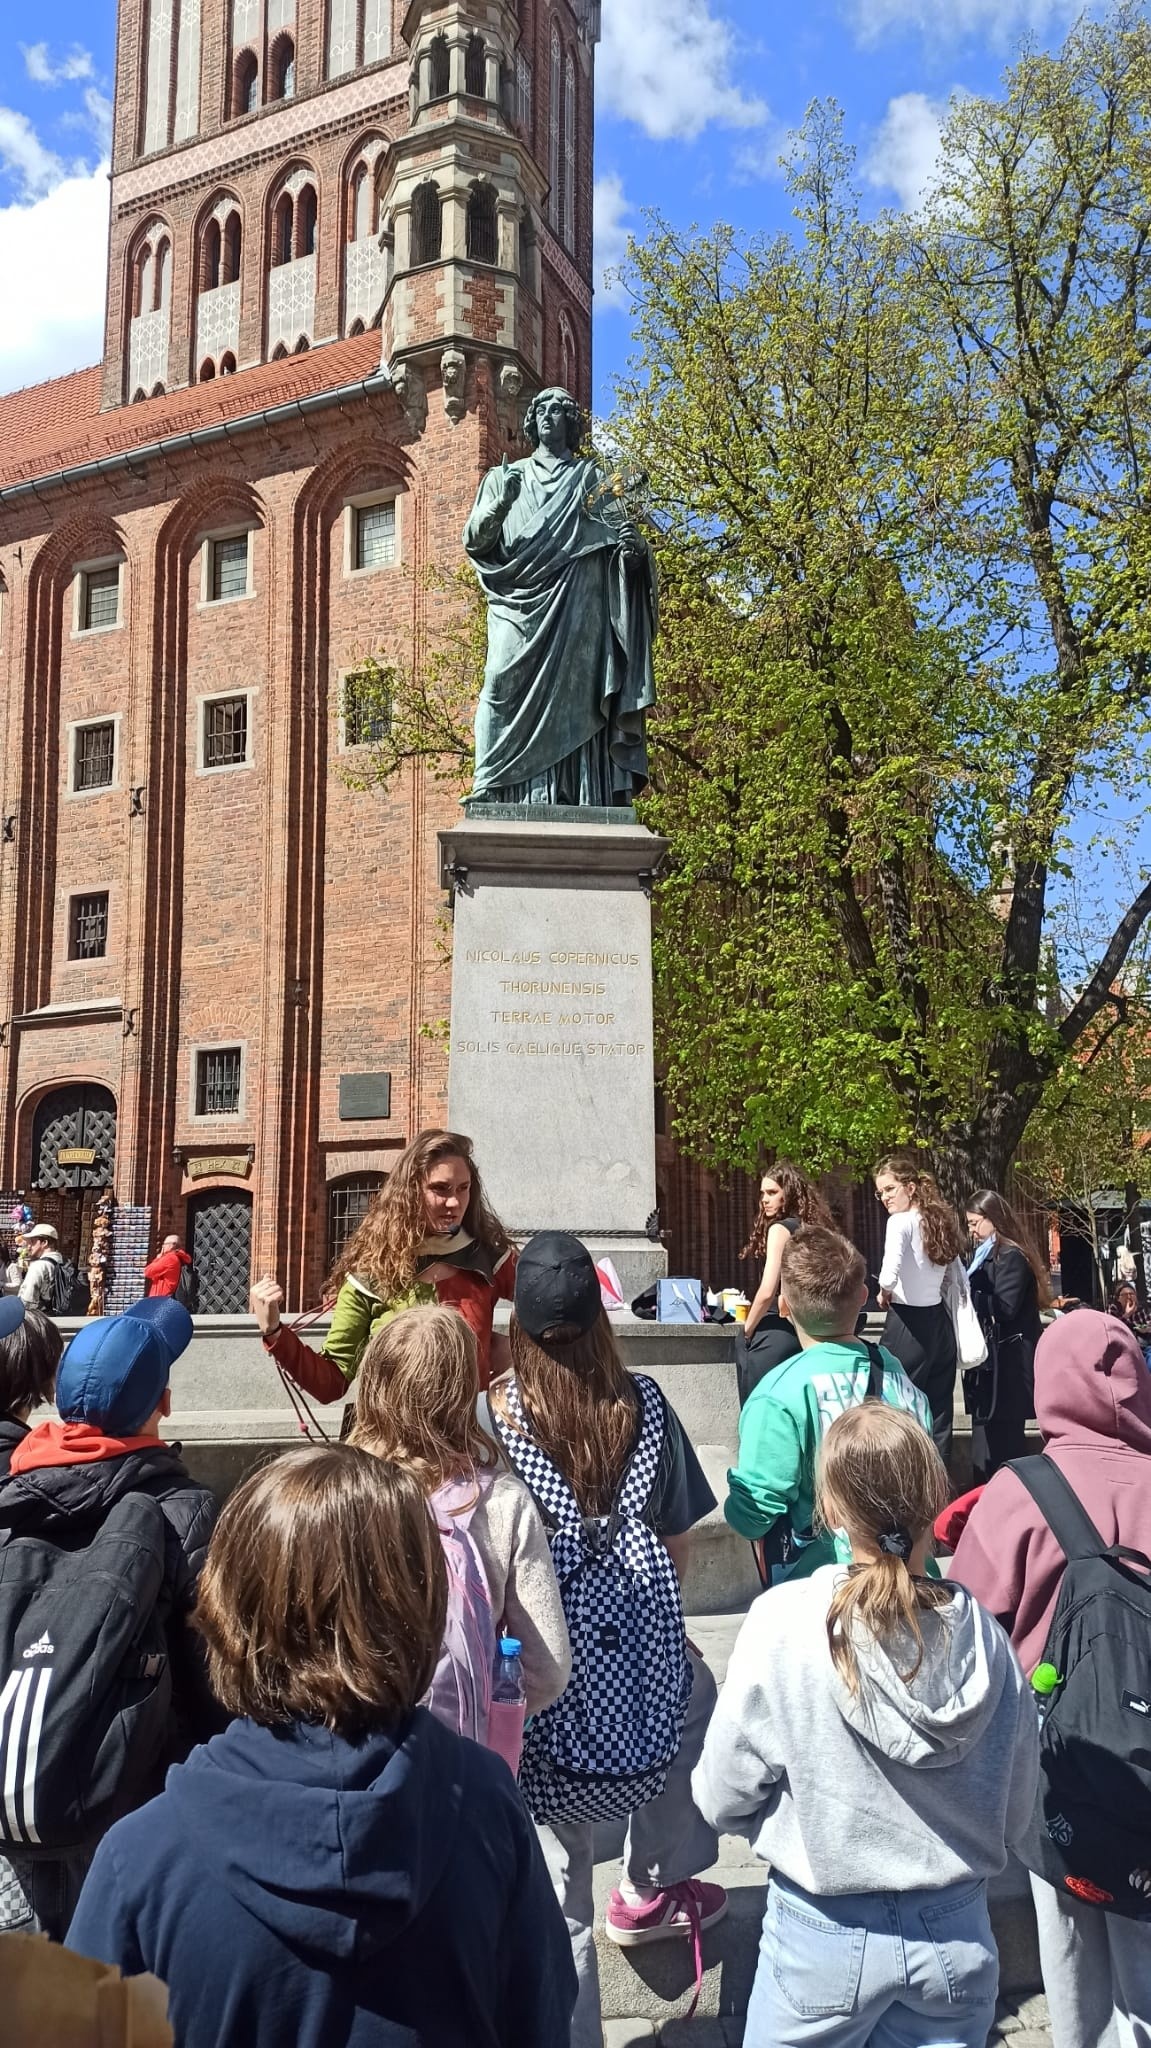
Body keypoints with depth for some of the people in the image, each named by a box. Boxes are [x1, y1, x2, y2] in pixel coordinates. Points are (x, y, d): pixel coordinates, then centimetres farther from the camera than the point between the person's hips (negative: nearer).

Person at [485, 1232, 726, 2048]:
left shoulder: (491, 1414, -13)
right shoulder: (644, 1403, -8)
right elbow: (678, 1539, 2)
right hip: (640, 1662, 2)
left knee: (556, 1881, 13)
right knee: (698, 1692, 35)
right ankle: (651, 1891, 44)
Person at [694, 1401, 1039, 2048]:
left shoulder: (784, 1622, -21)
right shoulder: (985, 1636, -12)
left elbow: (724, 1797, -11)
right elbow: (1015, 1813, 1)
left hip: (826, 1935, -2)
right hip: (957, 1936, 2)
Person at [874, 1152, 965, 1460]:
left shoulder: (900, 1221, -13)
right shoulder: (940, 1219, 11)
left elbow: (890, 1272, -27)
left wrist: (884, 1293, -8)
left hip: (908, 1321, -8)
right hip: (939, 1319, 8)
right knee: (938, 1406, 11)